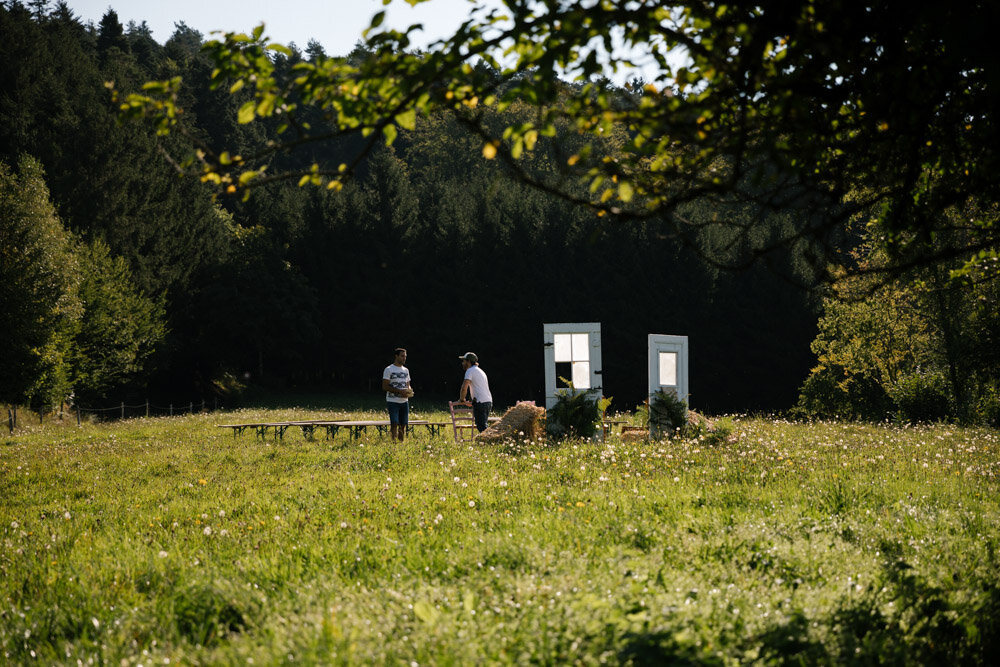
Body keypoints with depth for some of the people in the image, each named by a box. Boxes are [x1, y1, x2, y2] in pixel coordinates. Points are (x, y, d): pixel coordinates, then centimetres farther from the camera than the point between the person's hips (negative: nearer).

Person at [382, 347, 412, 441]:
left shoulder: (406, 370, 16)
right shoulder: (389, 369, -4)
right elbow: (385, 386, -9)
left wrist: (409, 391, -3)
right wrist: (399, 391, -19)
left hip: (404, 401, 6)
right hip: (392, 401, -6)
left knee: (403, 425, 5)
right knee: (394, 424, -14)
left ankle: (401, 443, 12)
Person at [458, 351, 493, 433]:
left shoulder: (470, 371, -4)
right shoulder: (480, 370, 24)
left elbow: (464, 388, -15)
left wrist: (462, 400, 1)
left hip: (481, 402, -9)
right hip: (489, 401, 9)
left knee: (482, 427, -12)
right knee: (483, 425, 12)